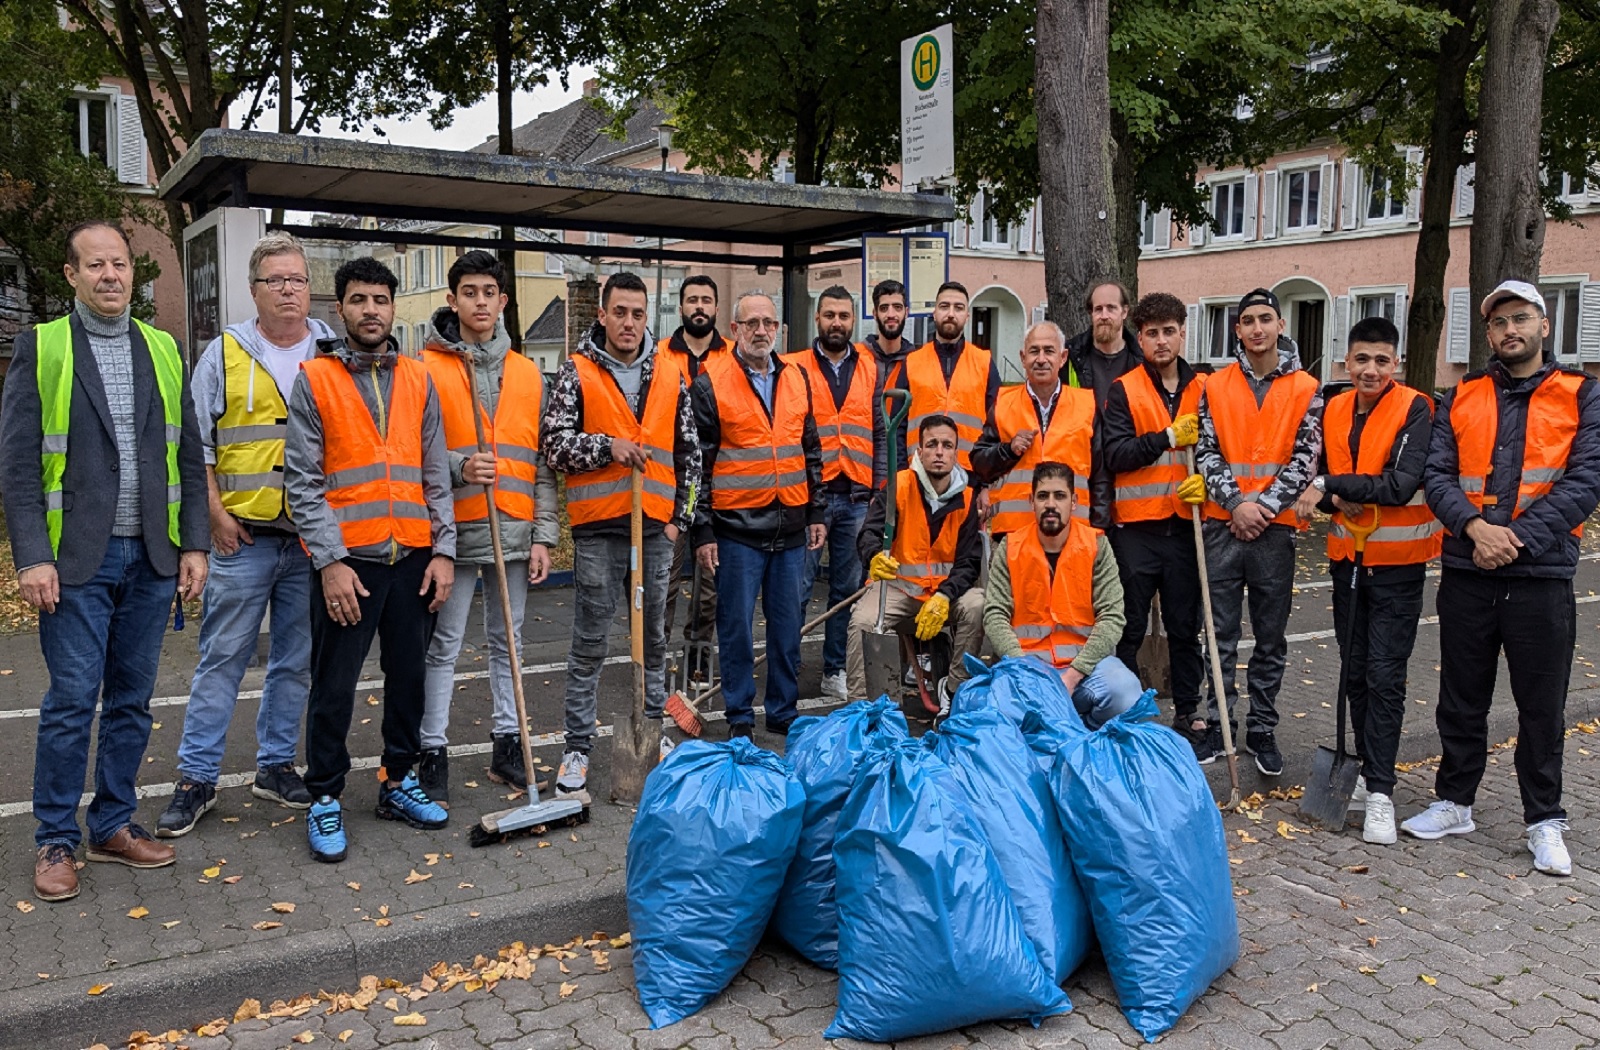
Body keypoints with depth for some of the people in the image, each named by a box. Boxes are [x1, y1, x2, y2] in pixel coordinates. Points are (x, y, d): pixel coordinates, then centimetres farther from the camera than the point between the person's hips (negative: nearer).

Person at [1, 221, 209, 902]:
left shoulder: (163, 349, 9)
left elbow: (189, 457, 9)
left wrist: (194, 544, 4)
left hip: (152, 558, 4)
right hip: (76, 560, -3)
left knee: (132, 700, 11)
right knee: (71, 702, 0)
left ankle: (114, 826, 24)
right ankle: (56, 840, 15)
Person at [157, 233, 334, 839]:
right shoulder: (226, 354, 5)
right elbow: (195, 442, 5)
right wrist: (216, 514, -3)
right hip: (244, 537, -1)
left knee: (296, 659, 10)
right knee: (222, 657, 1)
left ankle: (276, 765, 23)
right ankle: (197, 778, 11)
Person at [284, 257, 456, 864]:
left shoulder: (418, 380, 10)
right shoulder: (314, 379, -1)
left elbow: (436, 472, 10)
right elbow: (303, 481, -6)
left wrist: (443, 549, 2)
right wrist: (330, 561, -13)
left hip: (412, 557, 4)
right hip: (347, 561, -4)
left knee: (409, 674, 12)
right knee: (334, 686, 3)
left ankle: (398, 783, 28)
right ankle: (325, 799, 18)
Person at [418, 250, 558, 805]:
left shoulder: (528, 374, 10)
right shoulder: (427, 369, -1)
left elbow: (542, 461, 9)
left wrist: (543, 535, 4)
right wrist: (457, 468, -22)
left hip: (514, 531, 4)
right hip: (454, 530, -4)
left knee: (508, 642, 13)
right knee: (443, 646, 3)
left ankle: (507, 745, 24)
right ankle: (433, 755, 14)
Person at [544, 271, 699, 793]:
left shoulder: (670, 374, 8)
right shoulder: (577, 371, -2)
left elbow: (689, 450, 12)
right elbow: (554, 443, -6)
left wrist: (680, 515, 6)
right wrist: (607, 446, -18)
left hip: (655, 526, 3)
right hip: (599, 527, -3)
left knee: (653, 637, 14)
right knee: (589, 644, 3)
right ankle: (578, 746, 12)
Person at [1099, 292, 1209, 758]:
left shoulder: (1202, 389, 10)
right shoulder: (1123, 390, 0)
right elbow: (1117, 454, -11)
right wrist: (1168, 437, -15)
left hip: (1186, 524, 3)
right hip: (1137, 527, -3)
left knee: (1185, 626, 10)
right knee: (1129, 628, 5)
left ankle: (1188, 714, 21)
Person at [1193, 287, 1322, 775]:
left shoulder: (1305, 390, 4)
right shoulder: (1215, 386, 7)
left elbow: (1305, 457, -2)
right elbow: (1206, 451, 1)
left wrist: (1264, 505, -11)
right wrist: (1235, 504, -11)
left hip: (1275, 526, 0)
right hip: (1223, 523, 1)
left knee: (1271, 638, 7)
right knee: (1221, 633, 5)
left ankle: (1262, 730, 17)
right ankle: (1218, 724, 15)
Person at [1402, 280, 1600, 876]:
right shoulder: (1462, 398, 9)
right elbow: (1437, 474, 1)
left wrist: (1517, 538, -16)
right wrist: (1476, 527, -16)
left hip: (1540, 576, -2)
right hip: (1466, 575, 2)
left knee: (1541, 707, 6)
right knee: (1461, 699, 12)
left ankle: (1545, 822, 21)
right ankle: (1454, 803, 26)